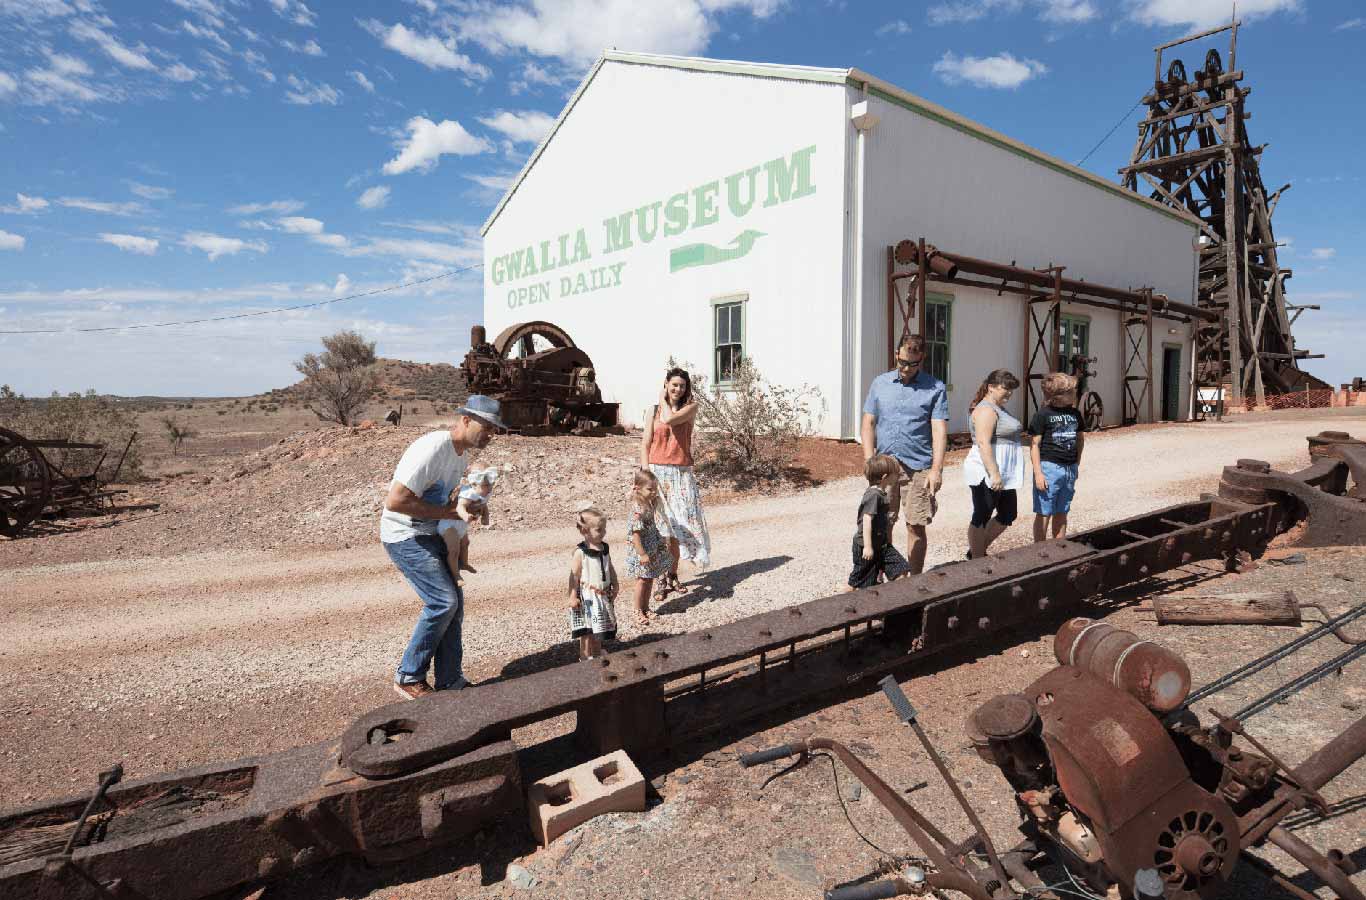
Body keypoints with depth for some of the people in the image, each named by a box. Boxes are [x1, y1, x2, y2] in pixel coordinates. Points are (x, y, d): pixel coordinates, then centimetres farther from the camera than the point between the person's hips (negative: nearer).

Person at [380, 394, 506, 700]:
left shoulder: (463, 454, 5)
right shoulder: (431, 449, -24)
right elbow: (395, 501, -30)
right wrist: (451, 512, -26)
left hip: (434, 535, 9)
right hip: (406, 537, -9)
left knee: (454, 601, 7)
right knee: (442, 601, -14)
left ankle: (450, 681, 17)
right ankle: (408, 678, 5)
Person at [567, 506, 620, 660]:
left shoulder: (604, 548, 2)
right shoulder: (580, 552, -18)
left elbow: (611, 568, 13)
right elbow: (574, 576, -17)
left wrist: (615, 586, 11)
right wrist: (573, 597, -17)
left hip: (603, 594, 7)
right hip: (587, 595, -7)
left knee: (600, 627, 20)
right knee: (587, 630, 3)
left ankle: (597, 654, 36)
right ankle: (585, 658, 16)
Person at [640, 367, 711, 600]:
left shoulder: (691, 407, 3)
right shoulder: (654, 410, 7)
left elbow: (669, 419, -16)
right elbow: (645, 444, 4)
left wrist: (663, 399, 1)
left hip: (681, 473, 0)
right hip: (657, 471, 0)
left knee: (678, 524, 3)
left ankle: (673, 574, 20)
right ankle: (660, 579, 2)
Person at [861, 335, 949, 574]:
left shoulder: (935, 388, 1)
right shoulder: (880, 383, 9)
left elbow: (939, 430, -5)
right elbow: (868, 423, 8)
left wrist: (936, 469, -14)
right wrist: (870, 460, -2)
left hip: (918, 468, -2)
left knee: (916, 527, 3)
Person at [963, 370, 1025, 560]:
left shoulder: (999, 408, 17)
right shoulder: (986, 409, -15)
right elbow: (983, 443, -24)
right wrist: (994, 474, -28)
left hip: (1004, 473, 10)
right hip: (987, 473, -10)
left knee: (1008, 514, 15)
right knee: (982, 517, 0)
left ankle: (977, 550, 25)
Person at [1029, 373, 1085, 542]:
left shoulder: (1075, 414, 8)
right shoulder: (1043, 414, -9)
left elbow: (1080, 437, 22)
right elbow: (1034, 444, -10)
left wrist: (1077, 462, 15)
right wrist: (1038, 473, -16)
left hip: (1070, 469, 6)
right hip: (1049, 467, -6)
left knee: (1061, 513, 14)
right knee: (1044, 514, 0)